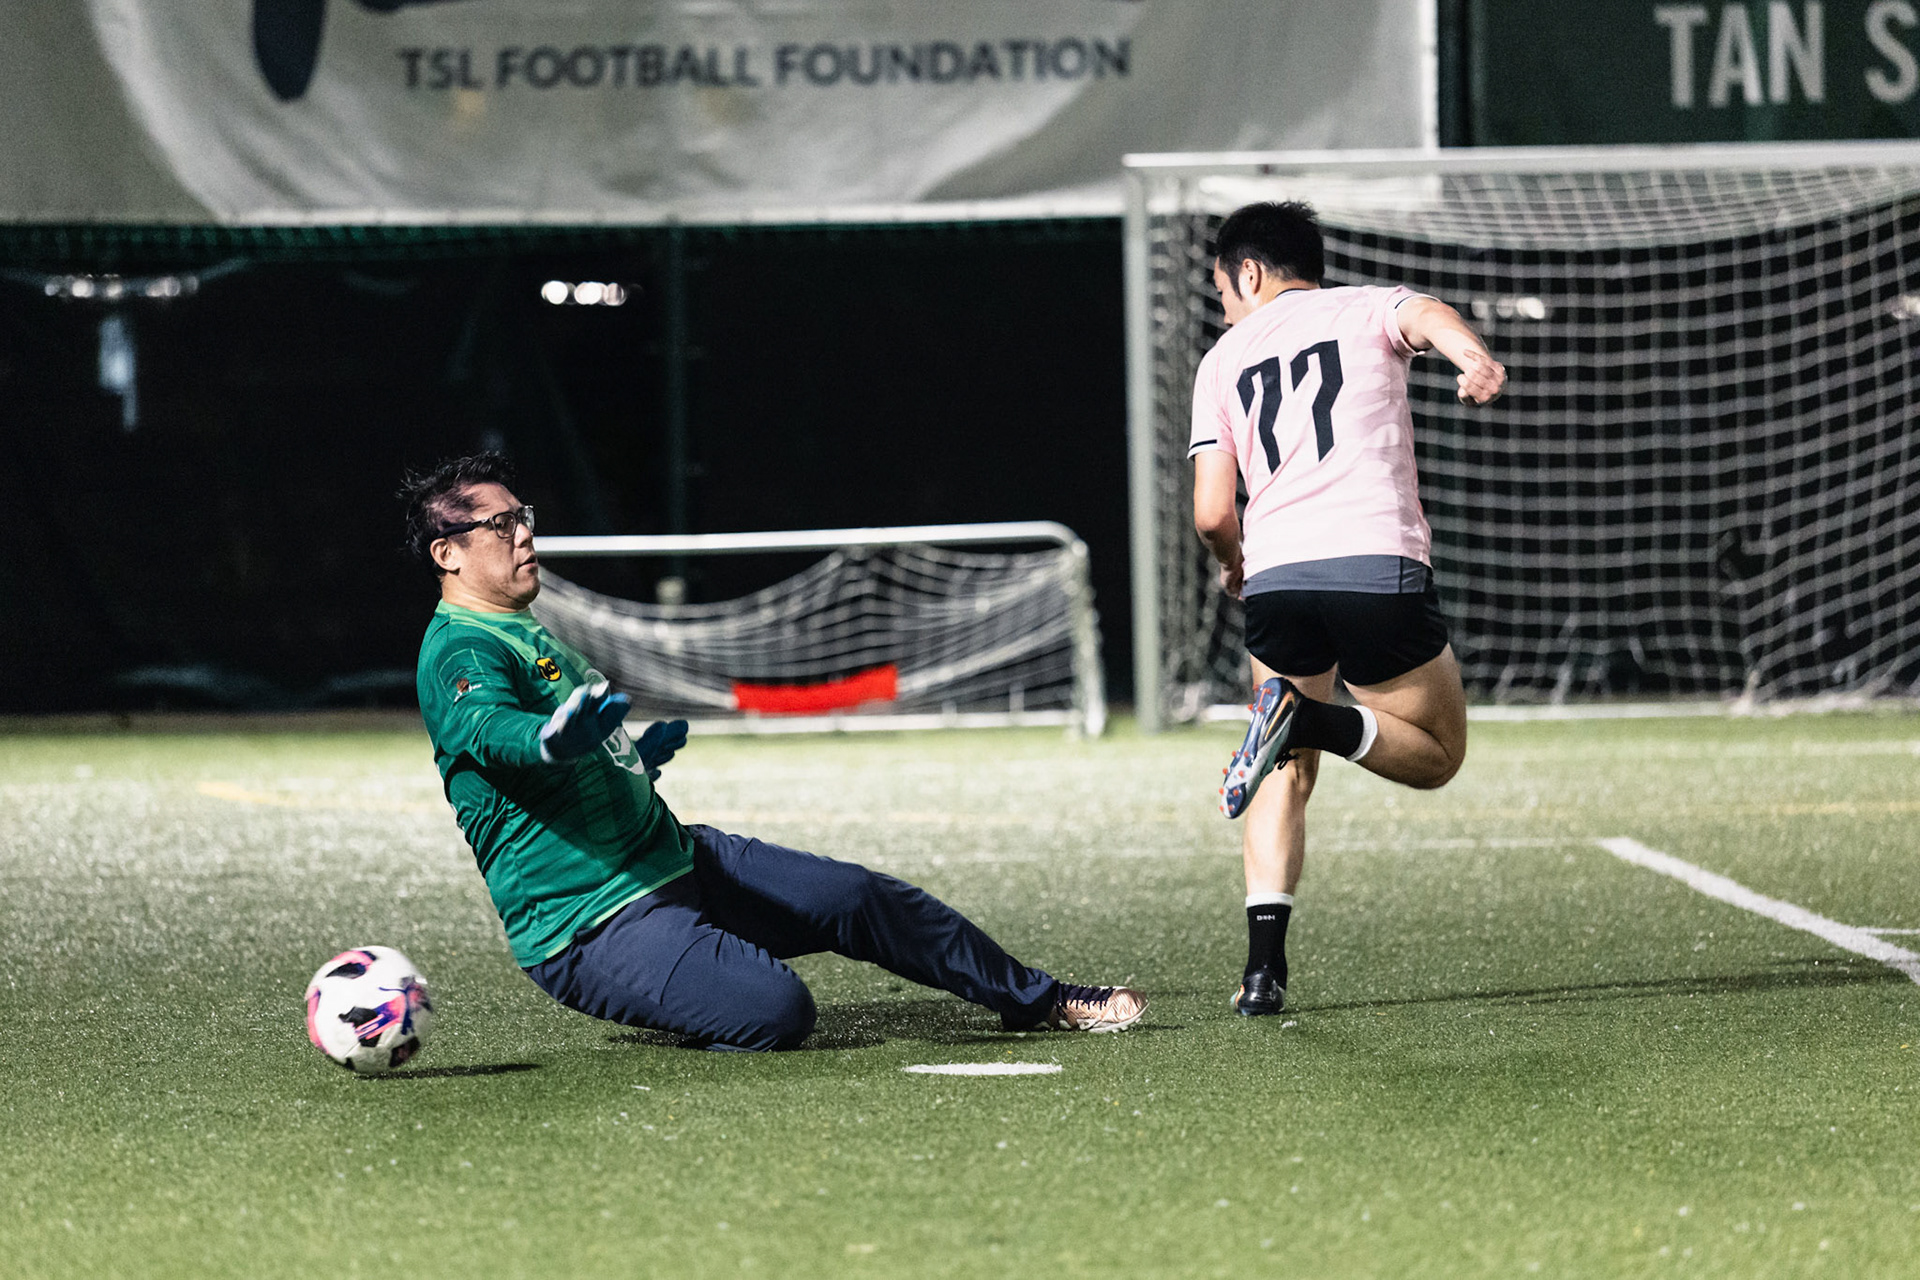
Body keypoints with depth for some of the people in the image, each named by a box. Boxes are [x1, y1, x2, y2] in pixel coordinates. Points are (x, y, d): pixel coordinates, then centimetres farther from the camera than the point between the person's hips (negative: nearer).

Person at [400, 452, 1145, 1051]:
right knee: (777, 1009, -29)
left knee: (864, 898, 8)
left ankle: (1039, 1001, 26)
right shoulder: (460, 656, -17)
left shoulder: (525, 635, 17)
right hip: (593, 924, -10)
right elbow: (493, 729, -41)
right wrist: (555, 738, -60)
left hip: (674, 859, 10)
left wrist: (637, 755, 38)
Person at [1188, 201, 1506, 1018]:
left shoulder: (1224, 360, 20)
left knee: (1287, 774, 16)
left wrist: (1234, 564, 35)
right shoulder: (1369, 311, 17)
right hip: (1379, 566, -2)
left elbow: (1213, 515, 13)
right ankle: (1314, 722, -15)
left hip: (1275, 579, 2)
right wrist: (1473, 357, -31)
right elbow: (1425, 315, -10)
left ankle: (1264, 965, 1)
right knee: (1437, 753, 14)